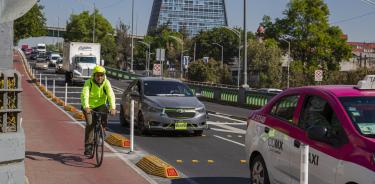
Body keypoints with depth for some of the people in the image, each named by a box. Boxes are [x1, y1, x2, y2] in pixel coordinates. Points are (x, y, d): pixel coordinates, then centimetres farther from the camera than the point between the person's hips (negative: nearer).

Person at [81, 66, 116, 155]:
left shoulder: (106, 83, -16)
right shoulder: (89, 82, -20)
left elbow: (111, 95, -28)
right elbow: (84, 95, -33)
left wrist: (112, 108, -44)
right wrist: (86, 107, -51)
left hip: (100, 105, 2)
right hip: (89, 106, -2)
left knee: (104, 111, -28)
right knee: (90, 124, -17)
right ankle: (88, 146, -8)